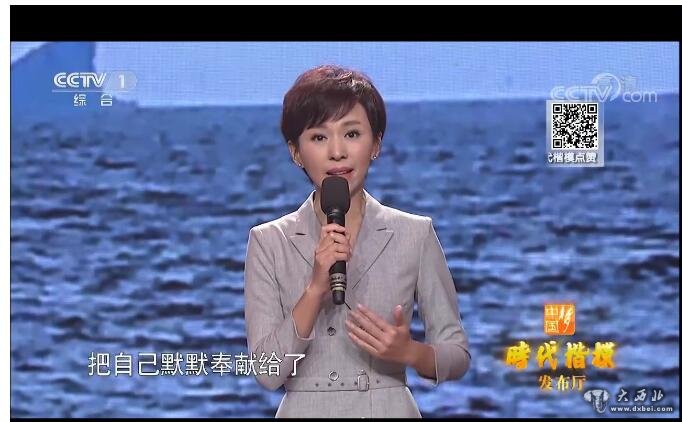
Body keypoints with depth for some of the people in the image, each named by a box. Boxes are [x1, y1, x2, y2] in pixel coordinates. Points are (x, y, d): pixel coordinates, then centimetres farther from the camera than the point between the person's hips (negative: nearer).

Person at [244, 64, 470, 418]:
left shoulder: (415, 234, -5)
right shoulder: (268, 242, -5)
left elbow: (458, 356, 0)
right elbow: (267, 373, -11)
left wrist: (409, 352, -19)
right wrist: (316, 289, -22)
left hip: (390, 409, 0)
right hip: (306, 409, 0)